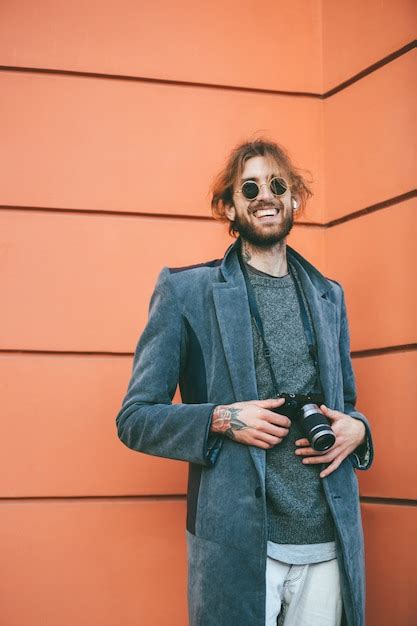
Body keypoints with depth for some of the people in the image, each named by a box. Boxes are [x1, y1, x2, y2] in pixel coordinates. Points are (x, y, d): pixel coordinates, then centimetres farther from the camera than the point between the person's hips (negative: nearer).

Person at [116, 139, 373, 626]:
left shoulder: (328, 295, 14)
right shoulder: (185, 291, 0)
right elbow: (134, 417, 0)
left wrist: (355, 429, 0)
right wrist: (219, 420, -16)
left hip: (330, 543, 4)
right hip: (237, 545, -4)